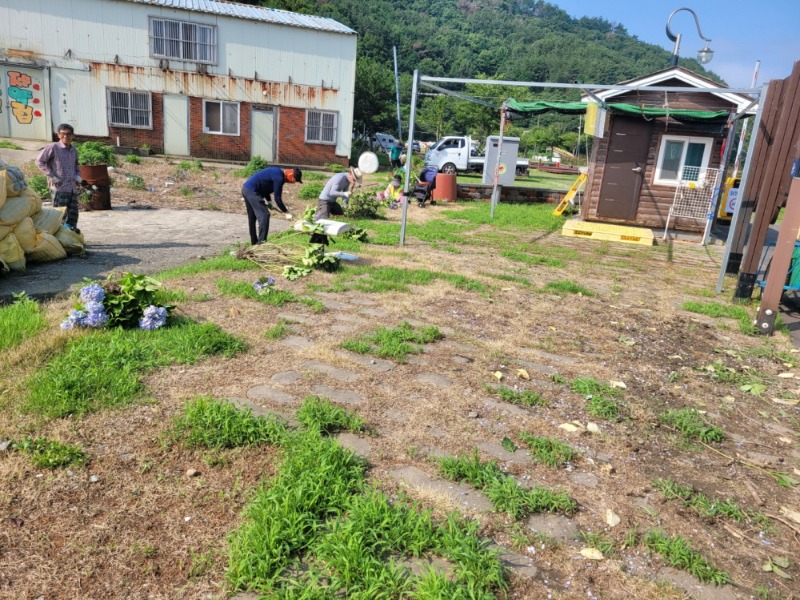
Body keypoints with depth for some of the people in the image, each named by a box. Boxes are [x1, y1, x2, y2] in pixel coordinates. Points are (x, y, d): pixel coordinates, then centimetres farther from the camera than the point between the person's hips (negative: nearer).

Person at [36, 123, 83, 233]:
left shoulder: (74, 150, 14)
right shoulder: (53, 147, -5)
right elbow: (39, 161, -5)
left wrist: (78, 176, 10)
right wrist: (52, 176, -10)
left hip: (73, 187, 6)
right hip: (59, 187, -6)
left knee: (73, 214, 9)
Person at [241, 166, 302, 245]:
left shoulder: (277, 172, 11)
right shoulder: (279, 177, -18)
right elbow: (277, 198, -17)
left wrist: (268, 200, 16)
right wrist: (286, 212, -10)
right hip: (252, 191, -11)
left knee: (252, 217, 16)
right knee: (264, 215, -12)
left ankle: (254, 242, 25)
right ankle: (261, 241, -14)